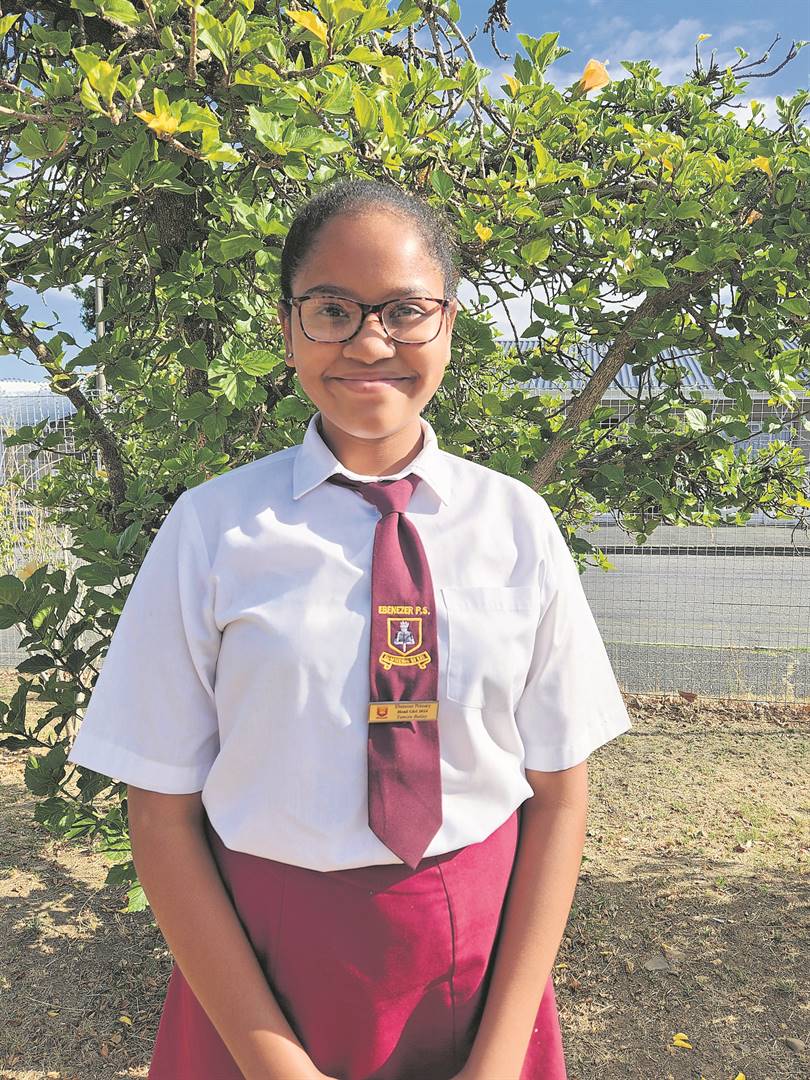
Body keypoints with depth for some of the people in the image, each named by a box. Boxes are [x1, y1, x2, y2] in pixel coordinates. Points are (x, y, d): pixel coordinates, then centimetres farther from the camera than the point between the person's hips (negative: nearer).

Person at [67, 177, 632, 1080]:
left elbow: (559, 794, -4)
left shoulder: (516, 523, -6)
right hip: (258, 962, -1)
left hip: (481, 959, 2)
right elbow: (163, 812, -8)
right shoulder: (211, 528, -11)